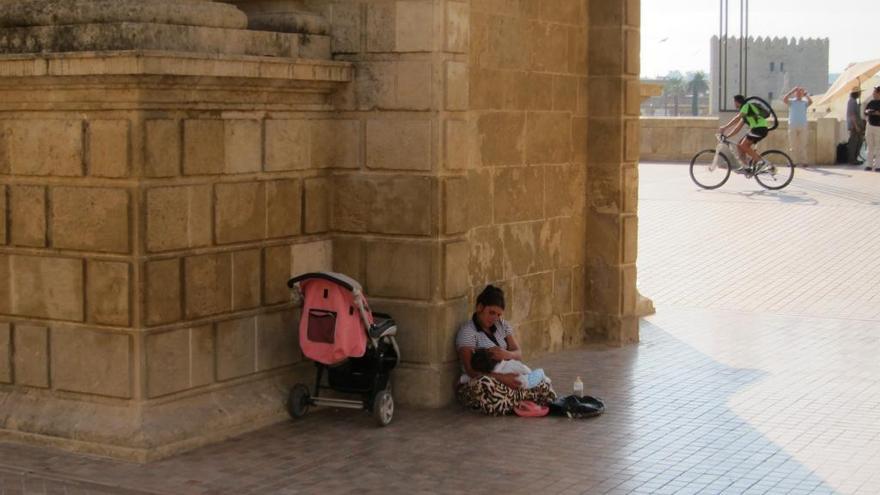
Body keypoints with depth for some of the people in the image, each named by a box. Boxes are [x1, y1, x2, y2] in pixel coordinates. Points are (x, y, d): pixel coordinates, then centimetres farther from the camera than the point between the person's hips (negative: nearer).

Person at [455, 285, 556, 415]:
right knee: (484, 385, -44)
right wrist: (501, 378, -30)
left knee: (545, 388, -19)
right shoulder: (467, 331, -8)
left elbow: (519, 354, 6)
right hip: (474, 383, -5)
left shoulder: (502, 325, 13)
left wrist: (506, 354, -19)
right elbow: (471, 370, -17)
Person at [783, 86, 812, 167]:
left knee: (803, 145, -1)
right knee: (793, 145, -1)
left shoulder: (804, 102, 9)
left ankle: (803, 161, -1)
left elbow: (810, 101, -12)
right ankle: (794, 161, 2)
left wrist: (805, 94, -5)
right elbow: (784, 99, -11)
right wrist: (792, 91, -7)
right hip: (792, 126, 0)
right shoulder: (791, 101, 8)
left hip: (803, 126, 0)